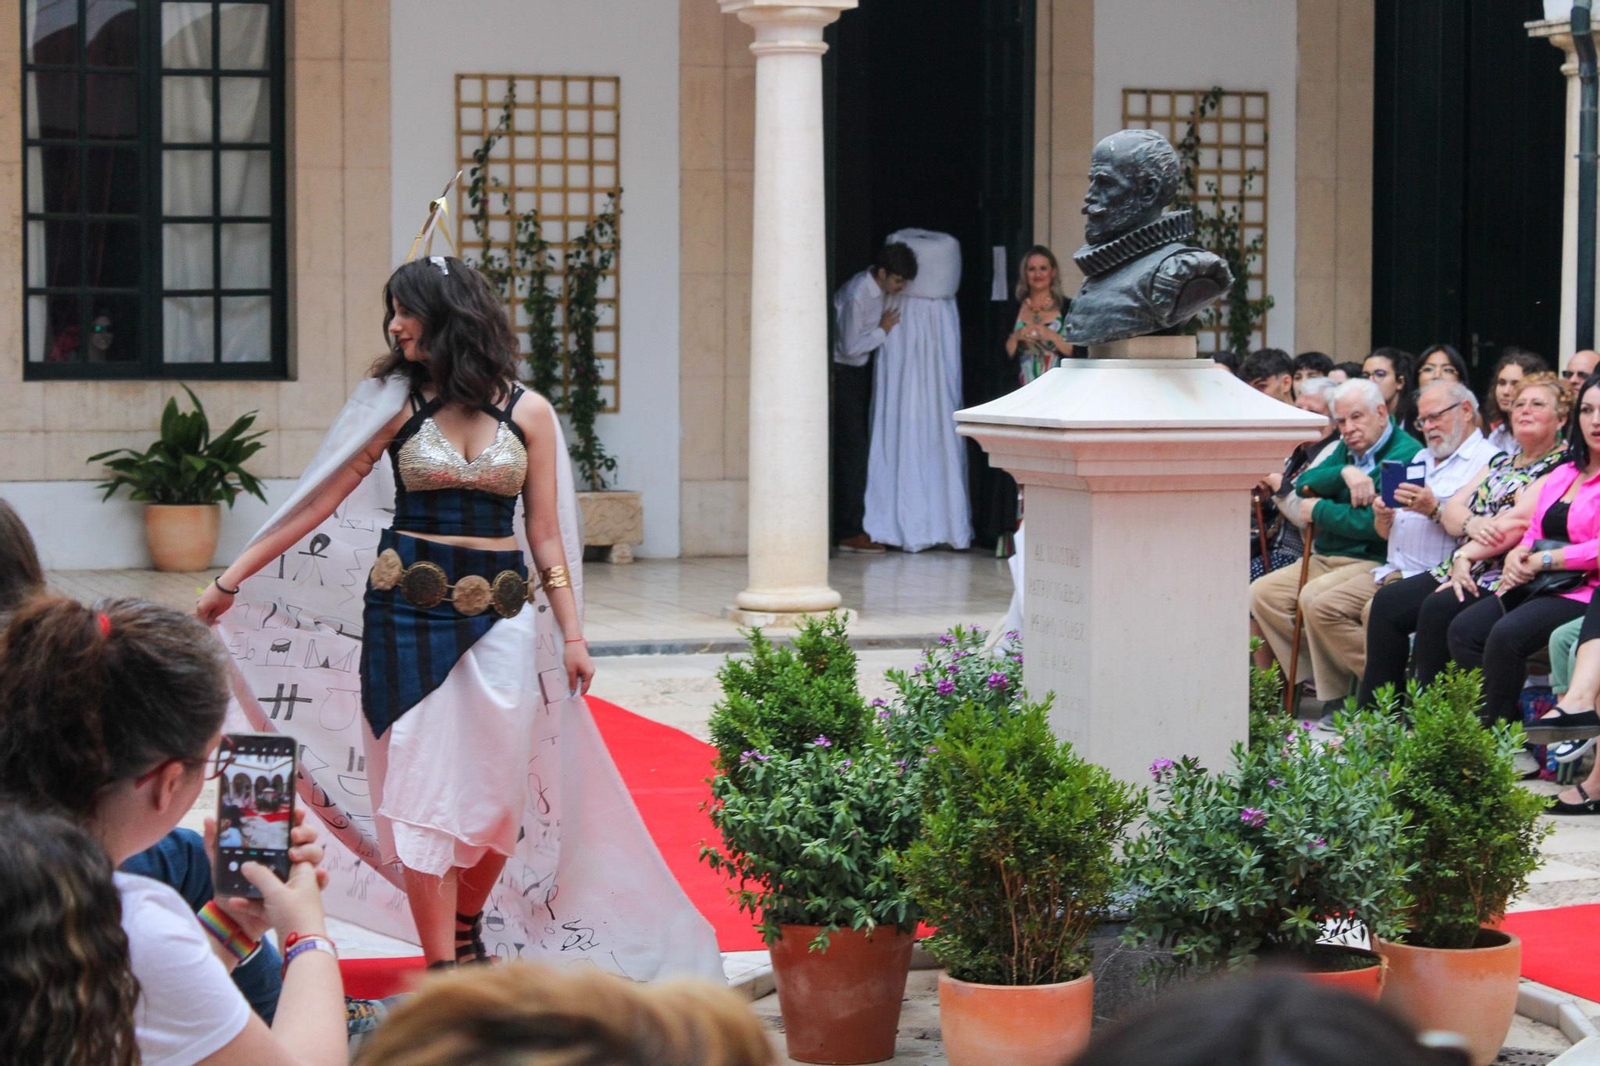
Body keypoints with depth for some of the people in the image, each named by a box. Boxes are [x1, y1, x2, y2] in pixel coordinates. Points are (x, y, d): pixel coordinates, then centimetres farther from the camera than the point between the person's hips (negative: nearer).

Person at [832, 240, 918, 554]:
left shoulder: (883, 290, 2)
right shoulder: (856, 296, -25)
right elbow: (850, 346, -23)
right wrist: (883, 330, -13)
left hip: (861, 372, 9)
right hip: (843, 373, -9)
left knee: (859, 449, 10)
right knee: (851, 449, -10)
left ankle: (850, 526, 15)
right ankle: (849, 532, -8)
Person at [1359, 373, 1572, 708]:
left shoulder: (1562, 464, -3)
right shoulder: (1502, 462, 23)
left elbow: (1523, 524, -15)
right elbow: (1451, 511, 13)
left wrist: (1466, 555, -15)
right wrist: (1473, 525, -11)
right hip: (1460, 568, 8)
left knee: (1438, 610, -31)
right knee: (1388, 602, -10)